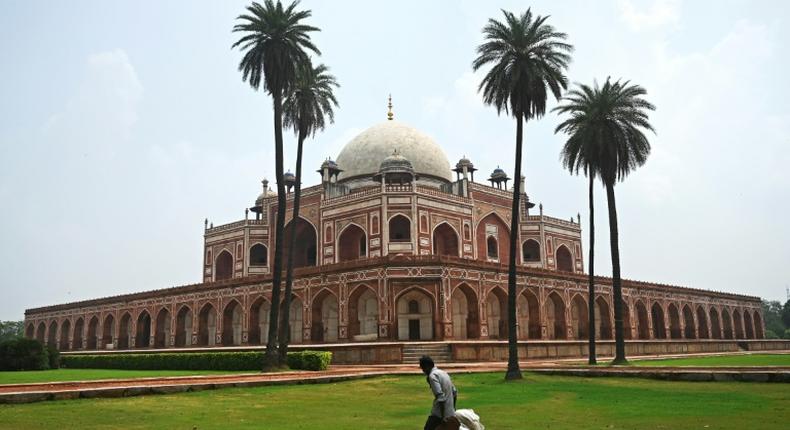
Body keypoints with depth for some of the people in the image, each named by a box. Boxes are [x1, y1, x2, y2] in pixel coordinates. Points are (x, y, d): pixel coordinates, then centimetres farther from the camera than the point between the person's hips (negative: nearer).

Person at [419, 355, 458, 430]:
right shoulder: (443, 373, 16)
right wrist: (453, 410, 25)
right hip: (450, 413, 8)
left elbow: (440, 396, -21)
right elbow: (454, 392, 19)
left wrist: (442, 416, -21)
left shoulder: (432, 376, -11)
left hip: (439, 413, -8)